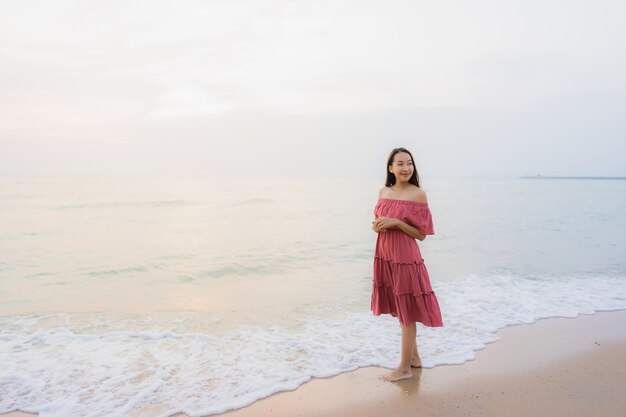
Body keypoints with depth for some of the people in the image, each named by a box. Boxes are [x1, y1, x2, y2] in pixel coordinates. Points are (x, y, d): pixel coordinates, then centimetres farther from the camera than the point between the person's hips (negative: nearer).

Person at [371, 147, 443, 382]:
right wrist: (376, 225, -4)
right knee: (399, 309, 15)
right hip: (385, 255, 6)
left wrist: (396, 222, -20)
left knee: (406, 311, 3)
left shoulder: (418, 194, -9)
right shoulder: (383, 191, 7)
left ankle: (405, 368, 16)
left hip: (405, 256, -6)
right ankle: (414, 358, 33)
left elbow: (421, 234, -8)